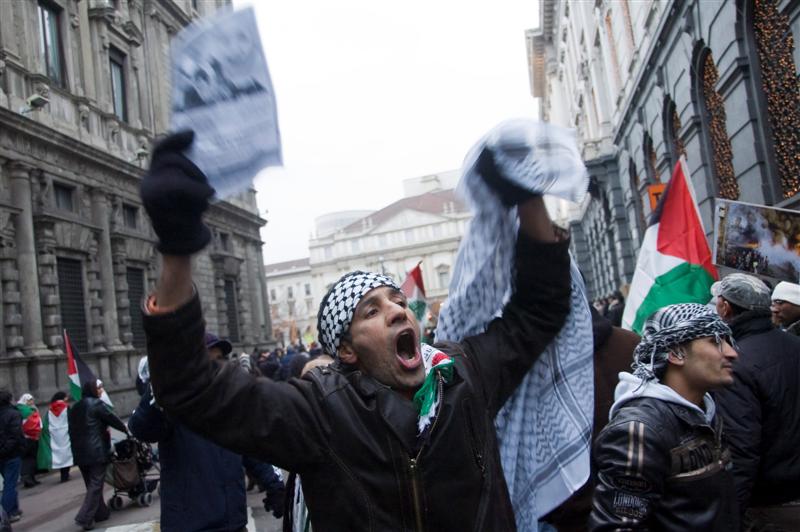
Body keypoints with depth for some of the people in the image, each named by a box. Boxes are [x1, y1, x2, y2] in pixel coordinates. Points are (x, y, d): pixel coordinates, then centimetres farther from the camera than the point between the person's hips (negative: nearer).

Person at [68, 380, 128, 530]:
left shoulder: (74, 408, 16)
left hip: (79, 452, 8)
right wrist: (125, 429, 13)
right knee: (96, 484, -5)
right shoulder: (97, 404, -7)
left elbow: (72, 430, 19)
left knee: (91, 483, 15)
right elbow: (112, 419, -2)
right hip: (96, 451, -8)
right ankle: (85, 518, -13)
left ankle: (101, 513, 20)